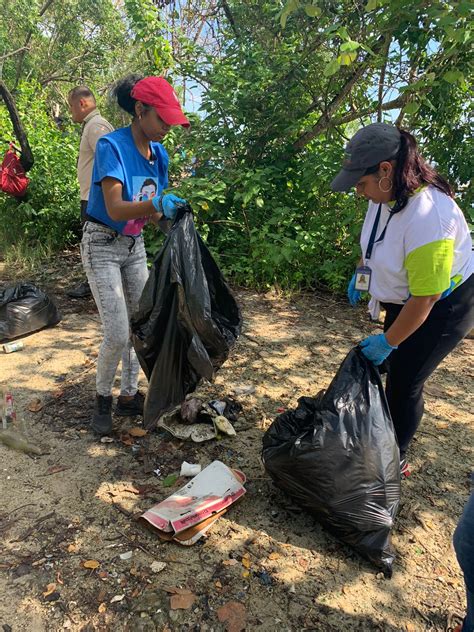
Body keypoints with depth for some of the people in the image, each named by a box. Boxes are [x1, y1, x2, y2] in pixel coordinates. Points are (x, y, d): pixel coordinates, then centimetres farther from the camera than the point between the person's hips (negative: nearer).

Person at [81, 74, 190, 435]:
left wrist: (168, 214, -16)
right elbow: (115, 209, -29)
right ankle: (102, 399, 15)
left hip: (135, 245, 7)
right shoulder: (111, 146, -20)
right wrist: (155, 204, -46)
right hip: (102, 246, -7)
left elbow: (151, 211, 5)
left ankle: (129, 396, 24)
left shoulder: (159, 154, 0)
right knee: (118, 334, -11)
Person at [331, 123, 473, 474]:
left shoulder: (427, 218, -36)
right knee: (394, 370, 16)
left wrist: (388, 342, -19)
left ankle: (396, 459, 23)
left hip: (444, 307, -8)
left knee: (404, 380, 1)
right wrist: (361, 271, 14)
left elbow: (424, 300, -29)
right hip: (404, 298, 8)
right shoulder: (388, 193, -12)